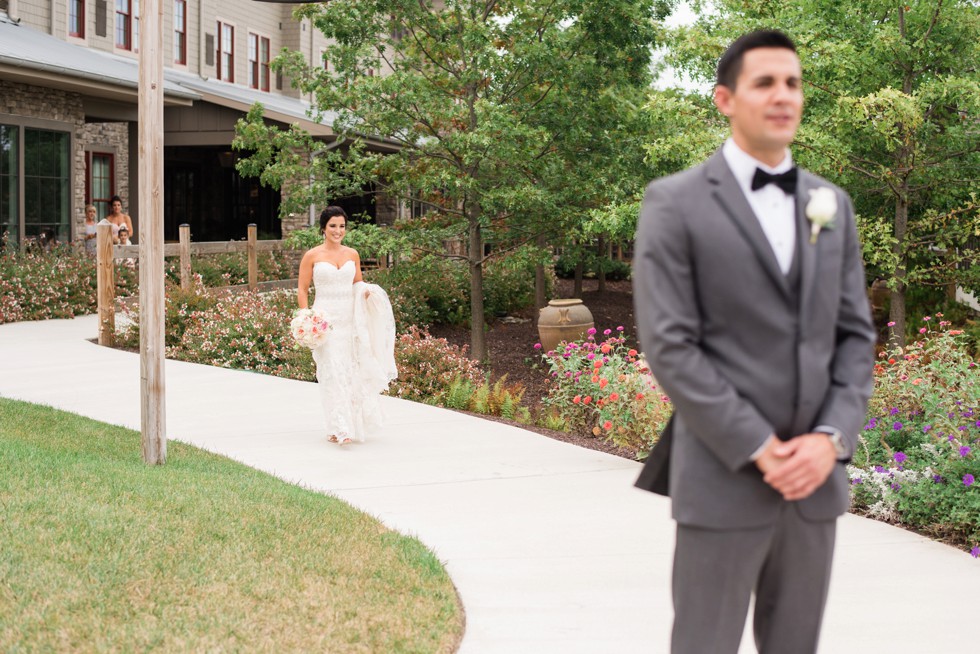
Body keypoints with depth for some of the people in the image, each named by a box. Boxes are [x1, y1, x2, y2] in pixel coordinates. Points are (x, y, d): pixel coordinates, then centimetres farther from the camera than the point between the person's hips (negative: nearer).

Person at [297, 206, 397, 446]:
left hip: (350, 319, 4)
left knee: (353, 372, 6)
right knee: (332, 373, -10)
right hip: (325, 319, -4)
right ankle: (339, 429, -12)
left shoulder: (352, 255, 10)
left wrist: (366, 291, -3)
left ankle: (354, 423, 21)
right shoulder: (312, 256, 0)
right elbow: (303, 290, 1)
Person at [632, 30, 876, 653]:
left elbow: (854, 335, 10)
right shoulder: (675, 203, -5)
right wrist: (762, 450, -15)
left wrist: (831, 439, -7)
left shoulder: (831, 204, 11)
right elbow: (669, 346, -11)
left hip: (816, 478, 5)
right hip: (723, 478, -5)